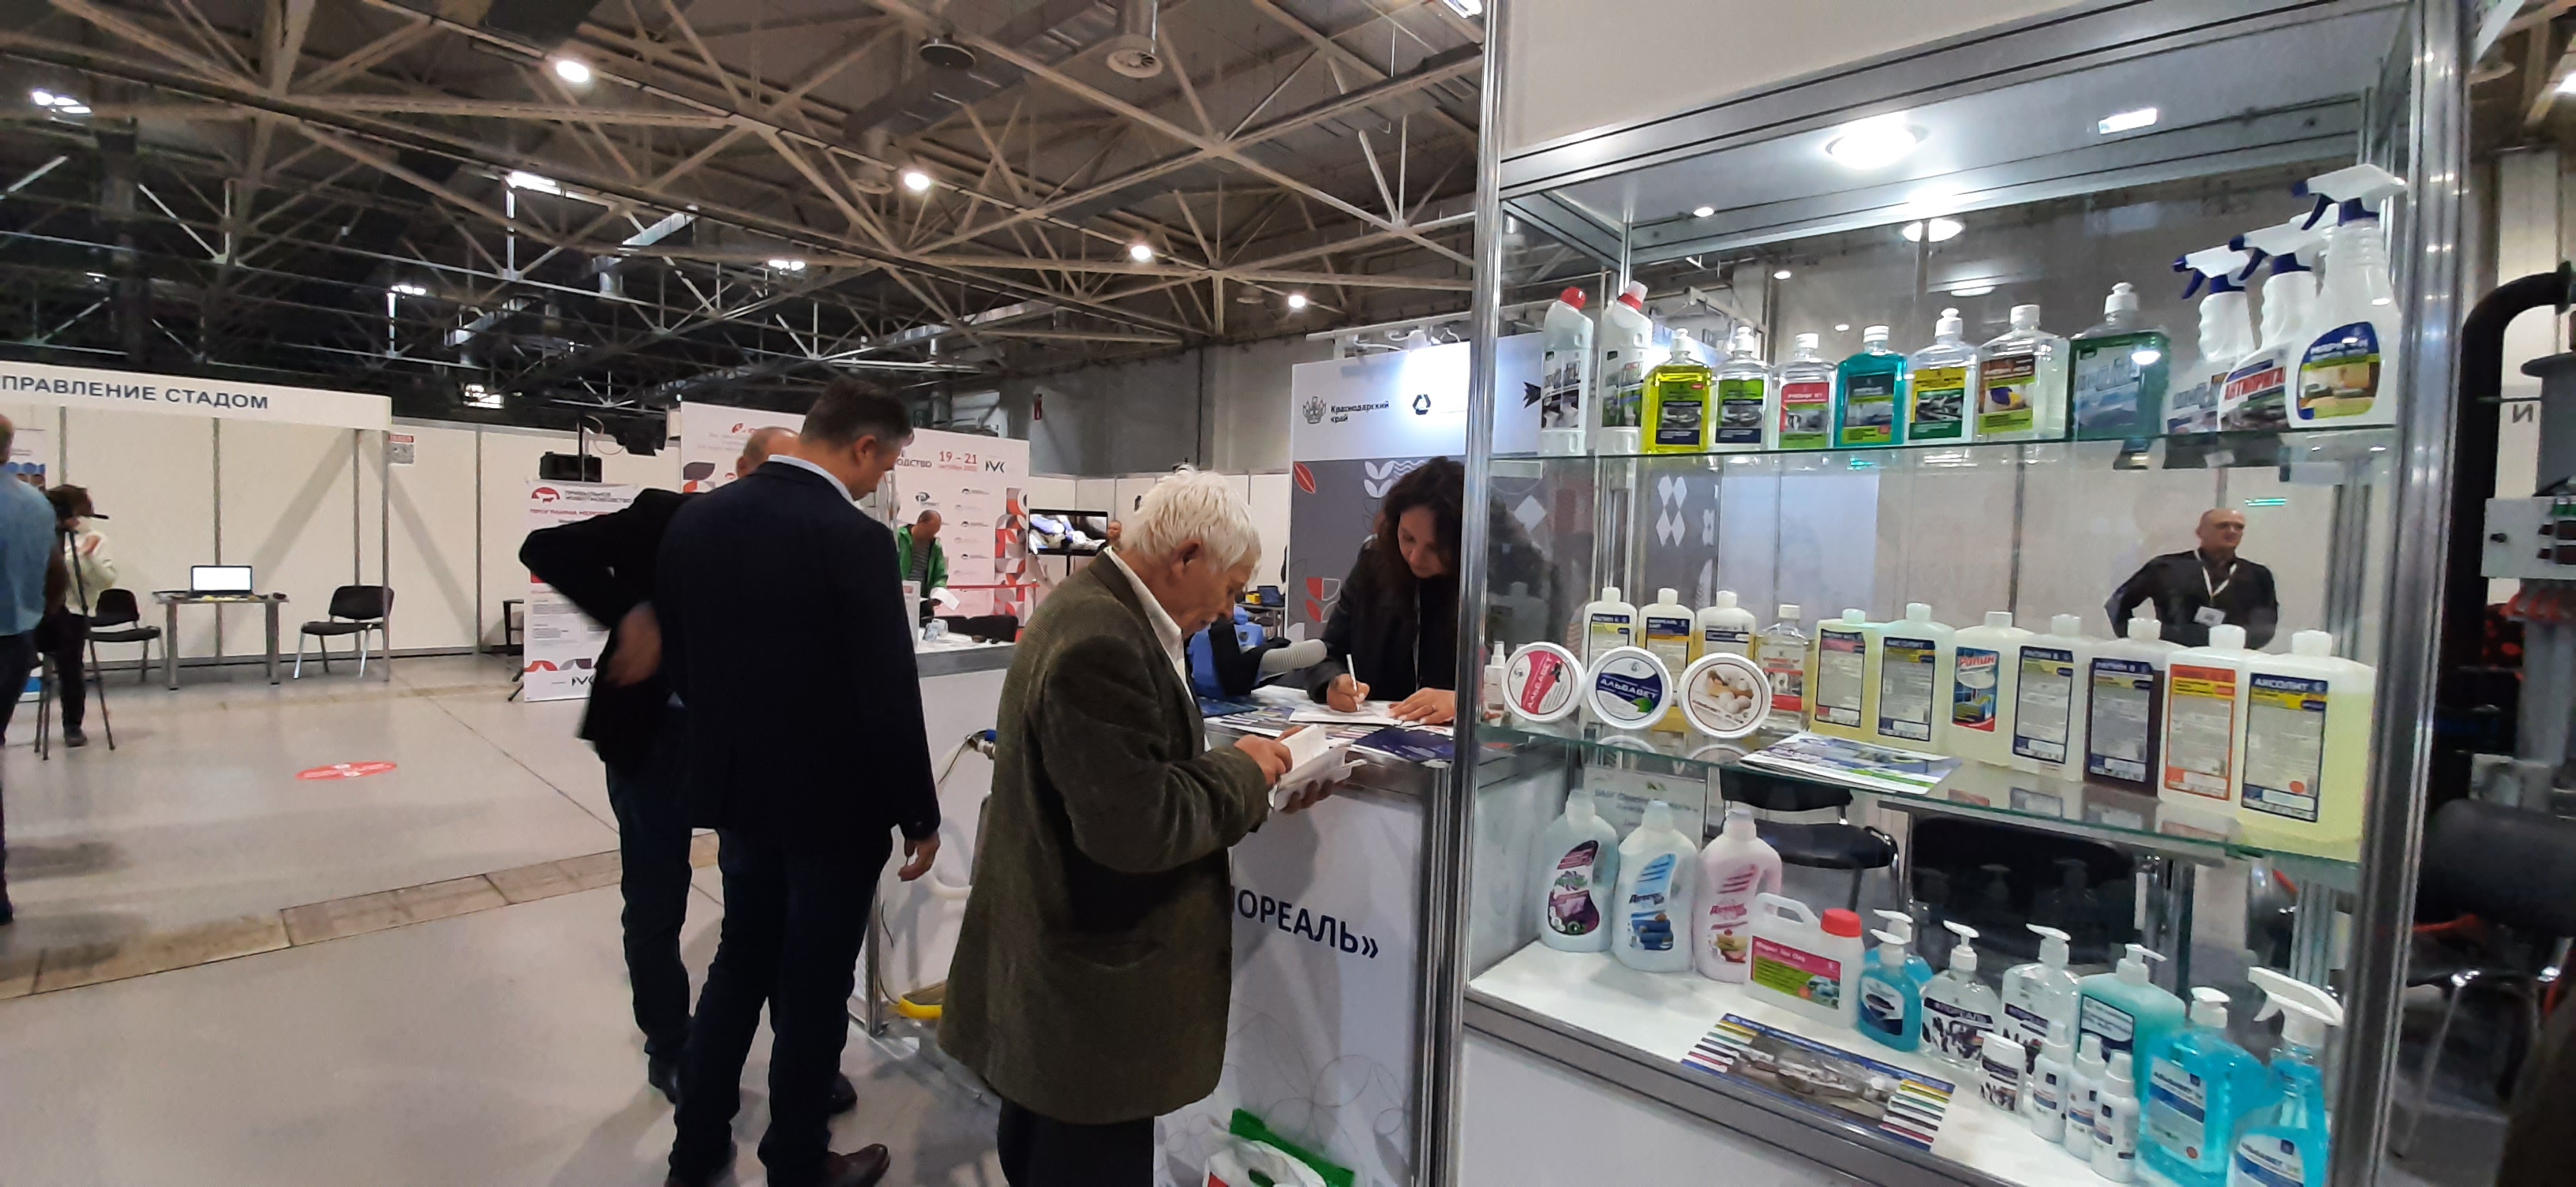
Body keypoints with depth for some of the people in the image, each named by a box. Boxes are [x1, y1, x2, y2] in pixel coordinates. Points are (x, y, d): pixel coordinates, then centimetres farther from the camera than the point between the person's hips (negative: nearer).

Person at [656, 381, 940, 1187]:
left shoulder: (696, 519, 0)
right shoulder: (853, 539, -23)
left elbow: (674, 656, 9)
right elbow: (888, 696, -22)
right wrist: (919, 815, -10)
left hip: (736, 788, 7)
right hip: (833, 800, -6)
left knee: (740, 962, 24)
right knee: (812, 986, 11)